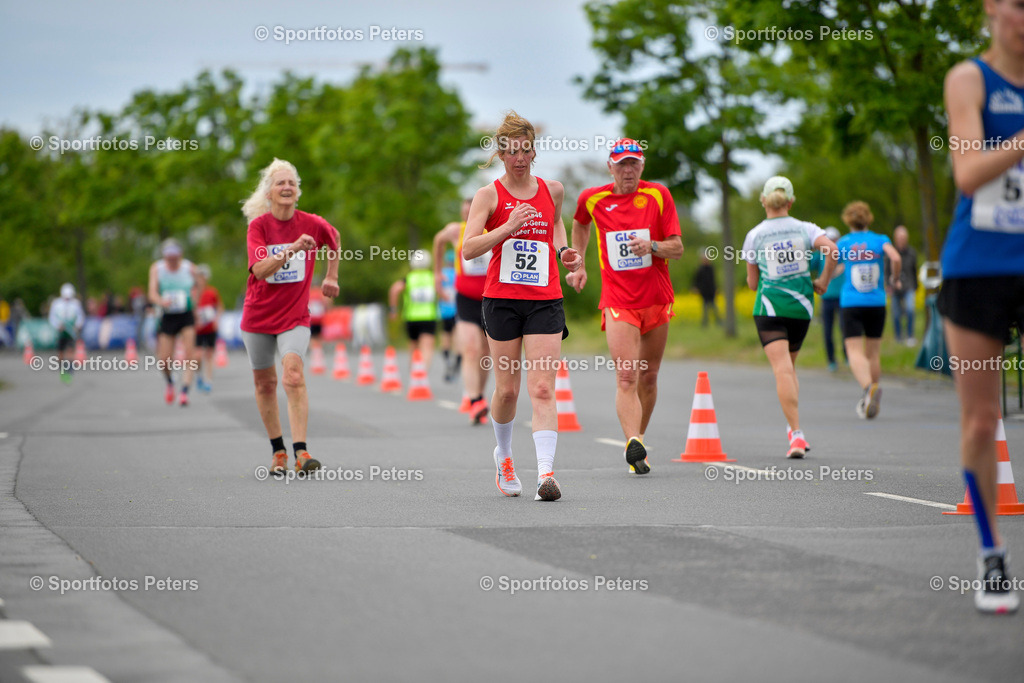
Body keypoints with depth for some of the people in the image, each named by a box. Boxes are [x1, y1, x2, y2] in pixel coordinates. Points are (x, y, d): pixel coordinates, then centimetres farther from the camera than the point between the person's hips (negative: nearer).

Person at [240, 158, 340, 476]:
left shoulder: (312, 223, -4)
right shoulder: (258, 225, -9)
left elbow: (333, 238, 21)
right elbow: (260, 270, -23)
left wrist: (331, 276, 22)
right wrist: (293, 249, -34)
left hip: (295, 315, -1)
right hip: (258, 315, 1)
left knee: (293, 375, -20)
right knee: (265, 382, 9)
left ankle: (301, 452, -26)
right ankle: (278, 450, 24)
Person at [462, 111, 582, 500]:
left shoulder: (553, 190, 8)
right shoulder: (489, 195, -2)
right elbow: (468, 249, -11)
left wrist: (563, 253, 10)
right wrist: (510, 227, -22)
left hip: (545, 300, 1)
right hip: (502, 299, -1)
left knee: (542, 389, -10)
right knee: (507, 389, 7)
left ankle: (546, 473, -18)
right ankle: (503, 455, 33)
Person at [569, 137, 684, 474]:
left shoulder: (658, 196, -2)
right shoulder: (592, 199, 1)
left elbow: (677, 247, -3)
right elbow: (580, 224, 25)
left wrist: (651, 246, -22)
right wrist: (578, 263, 20)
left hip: (657, 301, 2)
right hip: (618, 302, -2)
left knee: (648, 377, 9)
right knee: (626, 377, -17)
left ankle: (637, 439, 26)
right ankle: (633, 445, -30)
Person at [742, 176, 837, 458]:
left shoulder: (754, 236, -2)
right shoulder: (804, 229, 0)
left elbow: (752, 283, 5)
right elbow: (832, 249, -17)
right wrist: (823, 281, -4)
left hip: (769, 308, -3)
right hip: (801, 306, 3)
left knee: (783, 370, -9)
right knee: (789, 364, 21)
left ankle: (797, 433, -20)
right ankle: (793, 427, 21)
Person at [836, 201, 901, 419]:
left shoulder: (842, 243, 2)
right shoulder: (880, 240, 2)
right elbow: (896, 258, -14)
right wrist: (894, 279, 3)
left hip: (850, 303, -2)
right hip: (876, 303, 2)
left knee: (855, 351, -9)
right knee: (873, 352, 14)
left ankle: (869, 386, -37)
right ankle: (870, 401, 19)